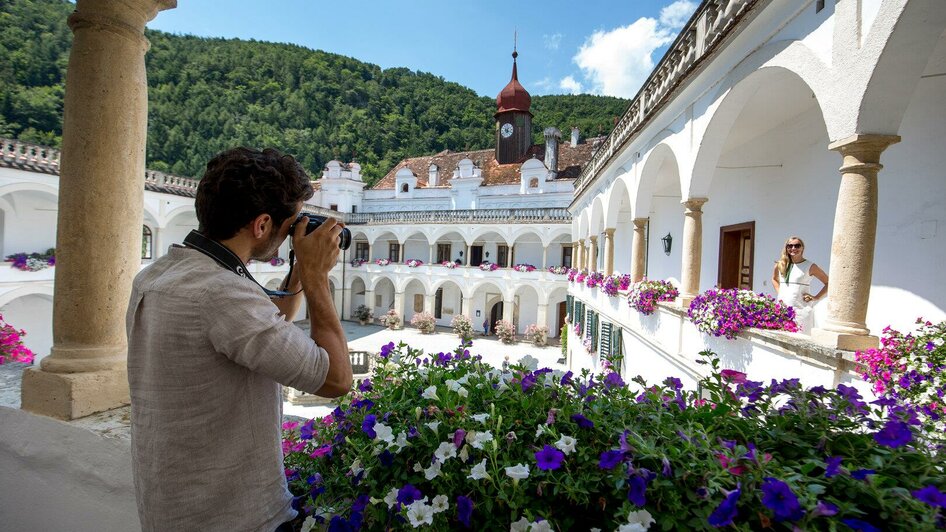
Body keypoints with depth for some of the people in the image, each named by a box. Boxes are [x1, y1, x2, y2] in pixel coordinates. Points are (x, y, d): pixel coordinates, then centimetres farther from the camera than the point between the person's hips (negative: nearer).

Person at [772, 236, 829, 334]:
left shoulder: (810, 266, 1)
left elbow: (828, 283, 5)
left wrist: (816, 297, -3)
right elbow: (774, 279, 29)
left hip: (801, 309, -3)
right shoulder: (780, 265, 10)